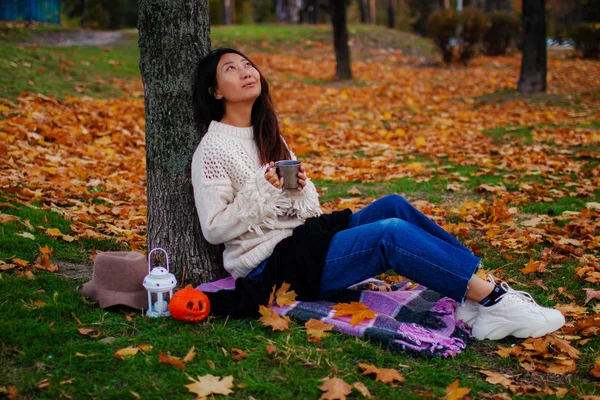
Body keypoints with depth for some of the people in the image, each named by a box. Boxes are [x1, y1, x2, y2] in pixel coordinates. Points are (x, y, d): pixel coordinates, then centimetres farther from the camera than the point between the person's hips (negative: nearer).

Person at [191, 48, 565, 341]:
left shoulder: (266, 135, 15)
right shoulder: (213, 150, -10)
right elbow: (215, 229, -14)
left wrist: (300, 187, -8)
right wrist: (260, 189, -23)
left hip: (302, 238, 8)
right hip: (269, 269, -8)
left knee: (393, 205, -11)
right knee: (391, 234, -25)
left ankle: (481, 292, -15)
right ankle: (494, 300, -22)